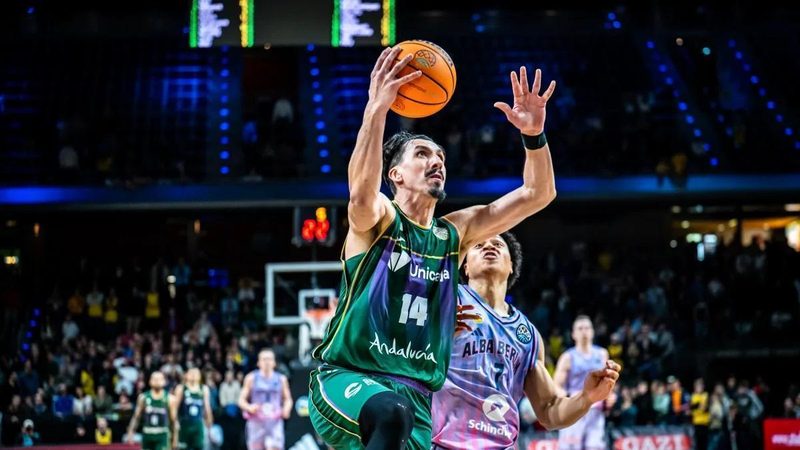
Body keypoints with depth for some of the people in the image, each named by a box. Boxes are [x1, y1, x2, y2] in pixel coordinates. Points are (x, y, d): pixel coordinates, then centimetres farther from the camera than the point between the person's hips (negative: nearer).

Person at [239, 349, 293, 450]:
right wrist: (249, 407, -18)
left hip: (275, 423, 0)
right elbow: (241, 400, 4)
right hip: (256, 423, 0)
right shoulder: (251, 378, 3)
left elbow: (288, 399, 16)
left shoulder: (281, 379, 8)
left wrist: (286, 409, -6)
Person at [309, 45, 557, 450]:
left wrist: (533, 134, -8)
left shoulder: (455, 233, 15)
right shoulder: (376, 219, 0)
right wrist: (377, 108, -36)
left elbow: (538, 194, 10)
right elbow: (361, 192, -27)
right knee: (391, 413, -39)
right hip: (346, 378, -6)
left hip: (415, 394, 6)